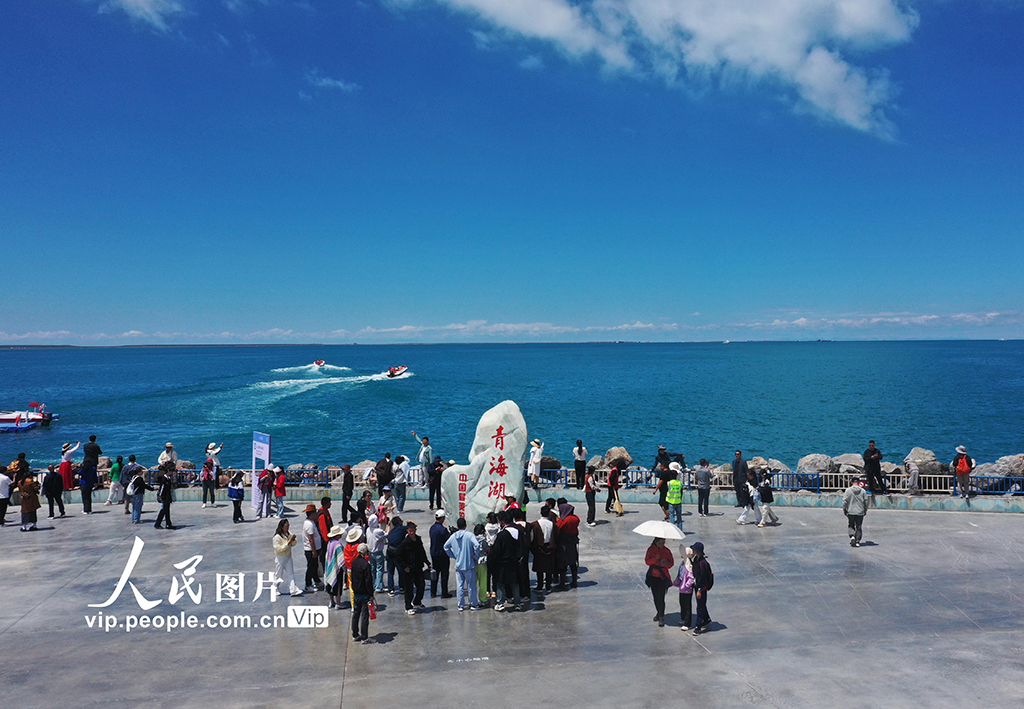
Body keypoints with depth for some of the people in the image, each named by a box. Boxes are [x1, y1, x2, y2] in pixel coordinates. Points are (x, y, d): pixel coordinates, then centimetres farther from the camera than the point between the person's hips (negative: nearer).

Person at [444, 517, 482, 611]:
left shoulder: (453, 536, 3)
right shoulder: (469, 535, -12)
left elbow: (445, 547, 12)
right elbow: (477, 546, -23)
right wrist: (476, 557, -9)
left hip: (458, 565, 4)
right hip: (469, 564, -4)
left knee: (459, 586, 9)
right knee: (471, 585, 7)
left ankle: (461, 605, 14)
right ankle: (473, 604, 15)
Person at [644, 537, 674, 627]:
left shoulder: (667, 551, -5)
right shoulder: (650, 549, -1)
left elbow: (671, 563, 1)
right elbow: (647, 561, -6)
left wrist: (666, 563, -21)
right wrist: (655, 559, -23)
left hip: (662, 577, -3)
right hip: (653, 576, 3)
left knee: (661, 598, -10)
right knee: (655, 597, 14)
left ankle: (661, 617, -1)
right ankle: (658, 613, 33)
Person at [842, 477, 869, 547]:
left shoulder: (848, 490, -5)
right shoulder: (862, 491, -1)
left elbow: (845, 501, -5)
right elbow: (866, 501, 4)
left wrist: (844, 509, 7)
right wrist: (865, 510, 16)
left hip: (851, 512, -1)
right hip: (860, 512, 1)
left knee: (851, 526, 11)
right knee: (858, 527, 10)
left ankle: (852, 536, -13)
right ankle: (857, 541, 8)